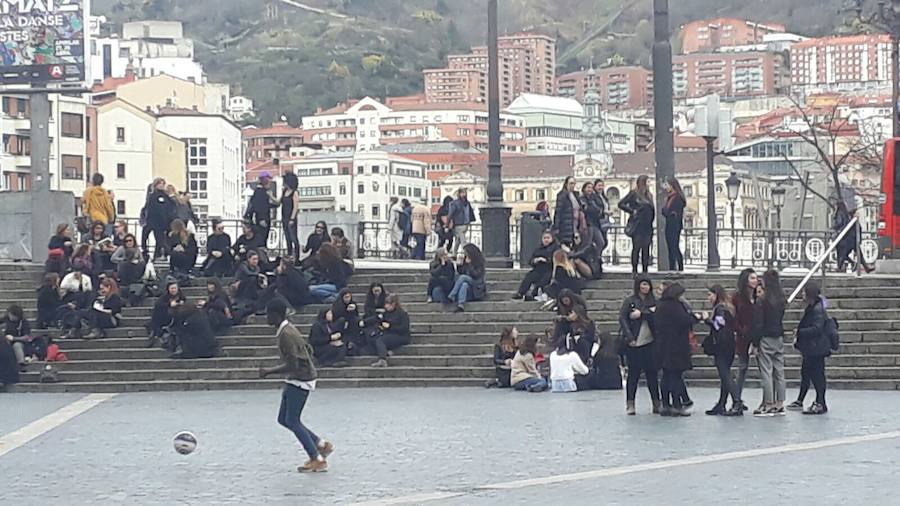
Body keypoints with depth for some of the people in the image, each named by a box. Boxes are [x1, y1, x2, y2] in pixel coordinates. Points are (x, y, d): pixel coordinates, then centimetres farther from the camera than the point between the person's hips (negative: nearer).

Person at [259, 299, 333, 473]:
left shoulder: (286, 335, -22)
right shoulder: (289, 329, 10)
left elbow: (292, 366, -26)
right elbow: (308, 349, 19)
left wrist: (268, 371, -19)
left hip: (300, 380, -10)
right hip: (294, 380, 10)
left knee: (292, 421, -6)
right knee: (283, 419, 11)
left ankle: (317, 460, -1)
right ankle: (322, 445, 17)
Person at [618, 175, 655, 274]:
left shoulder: (648, 195, 16)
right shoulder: (634, 194, -3)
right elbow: (621, 204, -6)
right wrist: (632, 211, -11)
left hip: (647, 226, 6)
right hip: (637, 226, -6)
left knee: (646, 248, 4)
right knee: (636, 247, -7)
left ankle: (645, 270, 7)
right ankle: (634, 270, -5)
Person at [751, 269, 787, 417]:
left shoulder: (762, 301, -12)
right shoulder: (781, 300, 5)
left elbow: (758, 323, -13)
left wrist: (755, 342, -7)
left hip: (766, 339, -6)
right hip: (779, 338, 6)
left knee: (766, 372, -3)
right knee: (779, 372, 9)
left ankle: (768, 404, -4)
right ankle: (779, 404, 11)